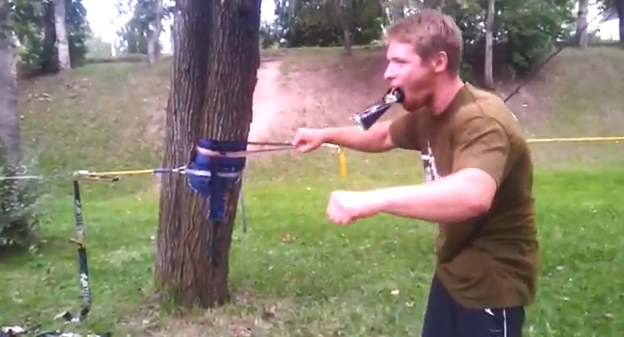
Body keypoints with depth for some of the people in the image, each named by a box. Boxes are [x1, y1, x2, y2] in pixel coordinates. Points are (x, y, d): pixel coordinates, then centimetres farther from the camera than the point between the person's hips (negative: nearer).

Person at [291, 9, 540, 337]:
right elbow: (383, 136, 19)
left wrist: (372, 200, -54)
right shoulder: (427, 114, -1)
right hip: (452, 272, 8)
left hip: (491, 283, -8)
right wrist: (326, 134, 6)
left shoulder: (483, 119, -29)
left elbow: (473, 195, -49)